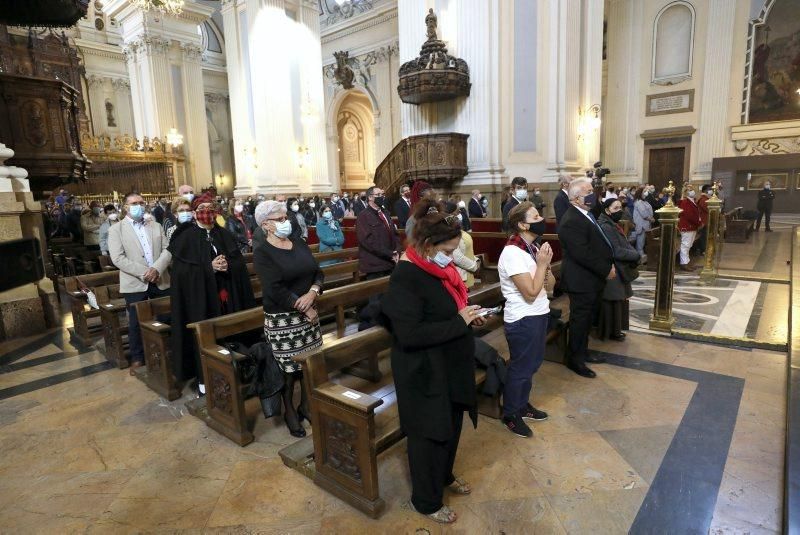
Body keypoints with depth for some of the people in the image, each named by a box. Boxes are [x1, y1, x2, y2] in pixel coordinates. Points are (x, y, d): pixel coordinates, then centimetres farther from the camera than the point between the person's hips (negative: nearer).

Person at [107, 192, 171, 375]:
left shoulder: (156, 226, 12)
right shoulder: (116, 229, 1)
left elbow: (167, 250, 2)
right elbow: (118, 258, -9)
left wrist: (156, 269, -16)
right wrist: (144, 272, -17)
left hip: (160, 281, 3)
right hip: (135, 283, -3)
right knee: (136, 323, 5)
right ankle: (137, 358, 21)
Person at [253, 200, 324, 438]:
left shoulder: (299, 243, 7)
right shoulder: (262, 253, -10)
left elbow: (317, 272, 4)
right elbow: (275, 289, -18)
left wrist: (312, 294, -16)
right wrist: (304, 310, -17)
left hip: (308, 312, 5)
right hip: (281, 318, -5)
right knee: (287, 367, 6)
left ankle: (306, 405, 30)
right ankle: (289, 412, 26)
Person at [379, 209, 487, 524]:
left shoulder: (437, 268, 1)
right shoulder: (406, 277, -25)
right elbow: (410, 334, -30)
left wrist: (467, 317, -2)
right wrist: (459, 322, -24)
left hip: (450, 366, 9)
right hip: (425, 372, -8)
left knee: (451, 426, 24)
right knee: (429, 434, 10)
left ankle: (444, 476, 50)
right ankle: (426, 501, 33)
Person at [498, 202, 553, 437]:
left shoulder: (532, 248, 5)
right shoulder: (512, 253, -22)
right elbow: (531, 292, -24)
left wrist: (545, 262, -7)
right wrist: (542, 263, -17)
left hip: (538, 314, 9)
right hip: (523, 320, -9)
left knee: (531, 364, 21)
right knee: (520, 367, 6)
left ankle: (522, 404, 41)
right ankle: (510, 414, 26)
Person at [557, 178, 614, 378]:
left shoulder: (586, 215, 10)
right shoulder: (571, 221, -22)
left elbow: (598, 244, 17)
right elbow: (582, 254, -26)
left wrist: (609, 264, 4)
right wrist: (607, 269, -17)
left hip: (592, 279, 10)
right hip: (582, 281, -10)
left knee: (586, 319, 21)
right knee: (580, 321, 3)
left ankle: (583, 352, 36)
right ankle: (574, 360, 18)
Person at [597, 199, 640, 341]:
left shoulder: (613, 225, 12)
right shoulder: (605, 227, -20)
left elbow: (624, 245, 14)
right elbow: (617, 251, -23)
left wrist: (634, 254, -4)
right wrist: (637, 255, -12)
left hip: (618, 271, 10)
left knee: (617, 301, 16)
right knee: (613, 303, 1)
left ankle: (614, 330, 28)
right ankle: (611, 332, 14)